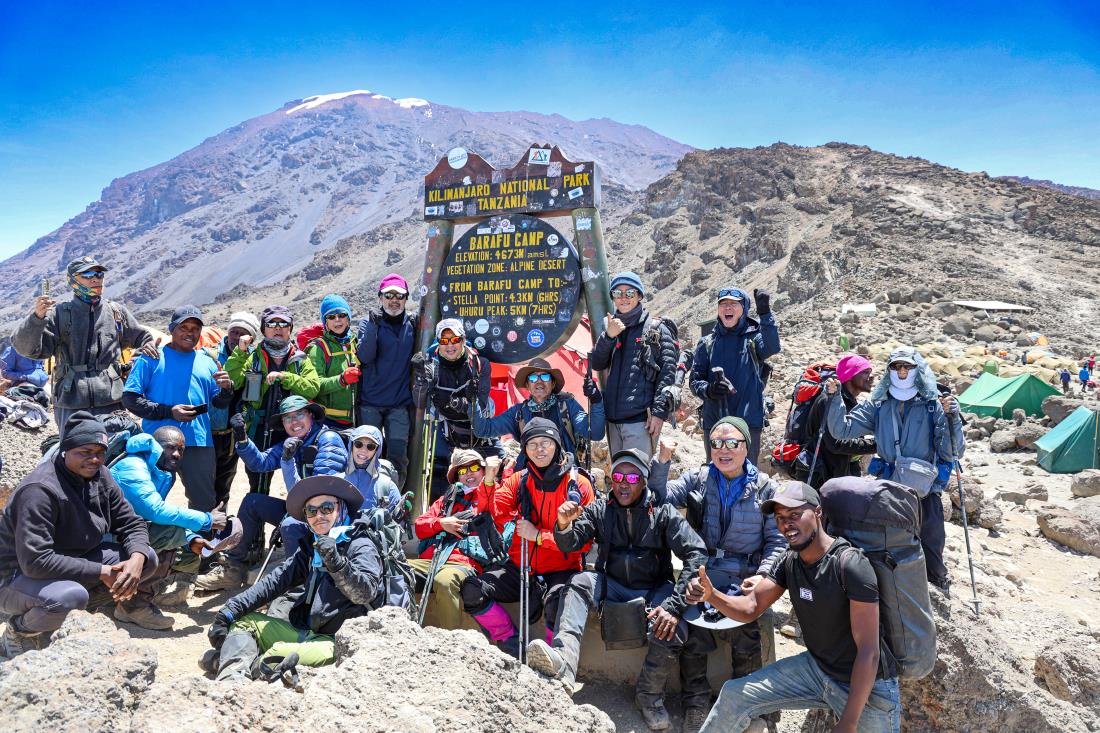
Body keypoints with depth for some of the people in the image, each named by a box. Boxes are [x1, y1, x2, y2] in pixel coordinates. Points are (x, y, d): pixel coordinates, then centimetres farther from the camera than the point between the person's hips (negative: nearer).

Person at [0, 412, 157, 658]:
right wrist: (101, 572, -29)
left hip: (74, 560, 7)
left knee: (147, 559, -9)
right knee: (70, 596, -38)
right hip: (20, 576, -7)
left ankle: (69, 610, 4)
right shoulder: (40, 490, -27)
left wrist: (137, 559, -21)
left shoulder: (100, 476, -4)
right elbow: (35, 561, -32)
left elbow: (131, 524, 1)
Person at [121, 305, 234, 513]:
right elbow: (130, 399, -4)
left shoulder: (207, 362, 15)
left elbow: (219, 403, 16)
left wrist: (227, 389, -8)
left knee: (205, 503, 7)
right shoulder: (152, 357, 3)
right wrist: (169, 412, -15)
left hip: (199, 443, 3)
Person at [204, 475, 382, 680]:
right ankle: (232, 678, -24)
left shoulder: (360, 546, -6)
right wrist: (231, 610, -1)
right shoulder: (310, 545, 16)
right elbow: (275, 580, 9)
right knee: (242, 620, 4)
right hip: (302, 632, 8)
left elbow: (366, 592, -21)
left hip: (333, 640, -8)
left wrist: (336, 563, -35)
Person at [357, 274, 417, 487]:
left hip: (400, 404, 1)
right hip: (370, 402, -1)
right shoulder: (368, 321, 1)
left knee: (398, 456, -3)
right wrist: (373, 325, -21)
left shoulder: (412, 324, 7)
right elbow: (365, 357, -13)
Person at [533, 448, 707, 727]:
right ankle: (564, 660, -44)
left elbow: (696, 554, -15)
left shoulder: (663, 513, -6)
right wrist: (564, 526, -34)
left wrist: (674, 605, -25)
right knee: (580, 582, -26)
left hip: (654, 590, -2)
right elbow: (569, 544, -8)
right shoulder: (599, 510, 2)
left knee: (672, 631, -30)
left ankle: (649, 694, -2)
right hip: (612, 586, 2)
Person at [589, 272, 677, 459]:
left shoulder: (655, 329, 1)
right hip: (613, 418, 6)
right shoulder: (609, 327, 16)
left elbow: (667, 373, -5)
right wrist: (608, 336, -10)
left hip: (641, 418, -5)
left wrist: (659, 412, -12)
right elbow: (596, 364, 6)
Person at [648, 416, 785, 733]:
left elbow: (776, 539, 6)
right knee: (692, 636, -15)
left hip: (745, 581, 0)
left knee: (748, 642, -13)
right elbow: (661, 499, -3)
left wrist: (763, 574, -8)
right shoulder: (697, 478, 9)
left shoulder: (764, 486, 6)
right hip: (701, 576, 1)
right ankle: (695, 704, 4)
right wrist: (662, 462, -15)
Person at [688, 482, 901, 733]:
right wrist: (711, 595, -24)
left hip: (868, 685, -6)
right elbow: (750, 608, -3)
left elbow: (868, 652, -25)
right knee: (734, 694, 1)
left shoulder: (850, 564, -25)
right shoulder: (788, 562, -2)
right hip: (816, 667, 6)